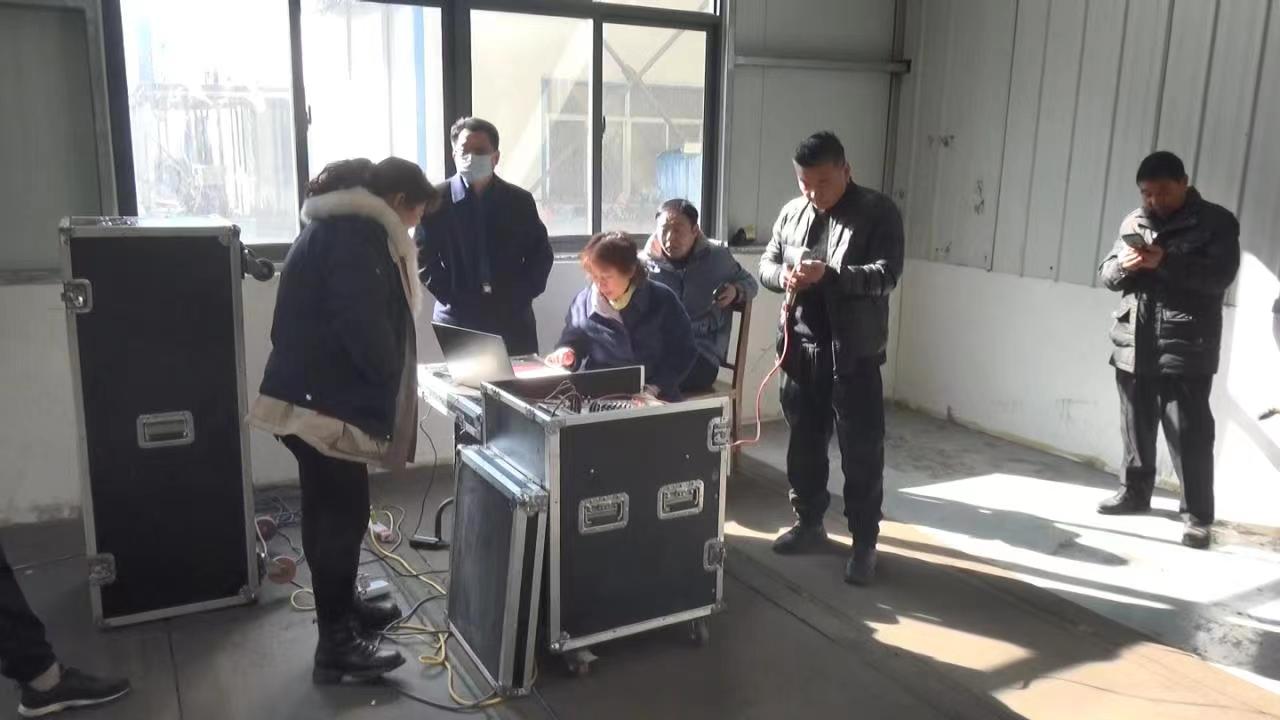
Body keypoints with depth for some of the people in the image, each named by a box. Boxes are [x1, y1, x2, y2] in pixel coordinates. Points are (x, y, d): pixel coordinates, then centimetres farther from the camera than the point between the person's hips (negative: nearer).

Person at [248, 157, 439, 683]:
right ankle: (336, 644, 5)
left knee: (328, 509, 20)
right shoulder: (357, 232, -15)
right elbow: (361, 322, -24)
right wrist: (392, 376, -8)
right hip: (326, 399, -11)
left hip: (313, 393, 11)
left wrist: (384, 378, 13)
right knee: (342, 513, -3)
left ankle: (342, 607, 36)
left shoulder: (336, 224, 19)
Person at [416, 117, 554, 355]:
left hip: (513, 318, 2)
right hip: (458, 319, -2)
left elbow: (541, 253, 10)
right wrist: (449, 296, -8)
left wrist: (522, 295, -2)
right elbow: (423, 256, 1)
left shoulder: (520, 200, 6)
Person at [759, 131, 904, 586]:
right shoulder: (792, 213, 9)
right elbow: (765, 264, 12)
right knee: (804, 442, 15)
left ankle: (864, 543, 14)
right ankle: (809, 524, 32)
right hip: (801, 349, 5)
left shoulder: (879, 212, -6)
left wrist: (829, 274, -28)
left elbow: (887, 274, -15)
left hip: (854, 353, -5)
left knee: (862, 452, 1)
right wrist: (783, 276, -12)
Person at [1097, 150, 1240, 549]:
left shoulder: (1216, 222, -1)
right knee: (1136, 427, 14)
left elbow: (1220, 276, -13)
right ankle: (1135, 491, 29)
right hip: (1134, 345, 5)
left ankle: (1198, 515, 5)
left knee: (1190, 435, -3)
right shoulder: (1133, 222, 13)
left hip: (1187, 349, -5)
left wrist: (1166, 261, -24)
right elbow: (1106, 274, 11)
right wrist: (1123, 265, -12)